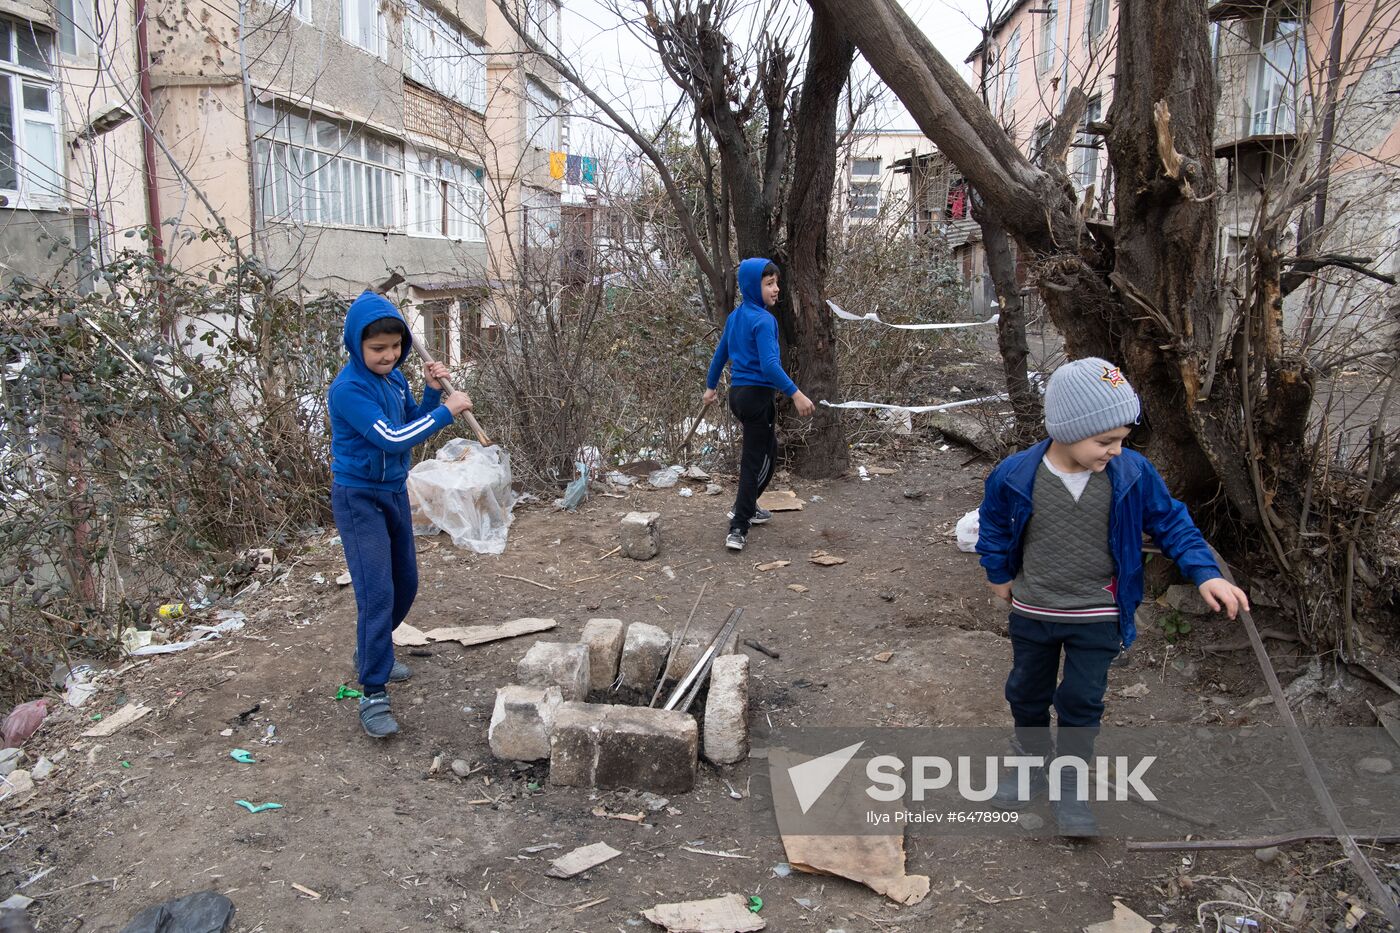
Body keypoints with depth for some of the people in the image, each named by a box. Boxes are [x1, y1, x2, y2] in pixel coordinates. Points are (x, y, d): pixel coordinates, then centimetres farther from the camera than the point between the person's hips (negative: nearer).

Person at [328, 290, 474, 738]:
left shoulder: (393, 376, 1)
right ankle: (373, 695, -6)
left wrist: (433, 392, -7)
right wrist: (447, 411, -23)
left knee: (405, 585, 17)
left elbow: (415, 424, 9)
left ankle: (372, 652, 39)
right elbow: (391, 438, -28)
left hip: (395, 492, 8)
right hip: (360, 499, -8)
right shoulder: (348, 388, -22)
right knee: (377, 594, -12)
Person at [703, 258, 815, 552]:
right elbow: (769, 365, -27)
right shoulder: (764, 320, -17)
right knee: (754, 461, 0)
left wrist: (711, 386, 29)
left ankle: (746, 507, 32)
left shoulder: (735, 316, 9)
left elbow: (720, 353, 18)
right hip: (756, 395, -9)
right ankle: (738, 530, 3)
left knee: (768, 447, 24)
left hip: (738, 393, 9)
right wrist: (796, 394, -28)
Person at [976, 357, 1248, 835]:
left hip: (1098, 618, -1)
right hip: (1032, 612, 1)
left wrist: (1205, 573, -13)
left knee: (1081, 701, 7)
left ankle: (1070, 786, 27)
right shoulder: (1015, 475, -18)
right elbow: (994, 523, 1)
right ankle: (1033, 764, 41)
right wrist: (999, 575, 7)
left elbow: (1171, 522, -4)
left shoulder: (1133, 474, -17)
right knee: (1026, 693, 17)